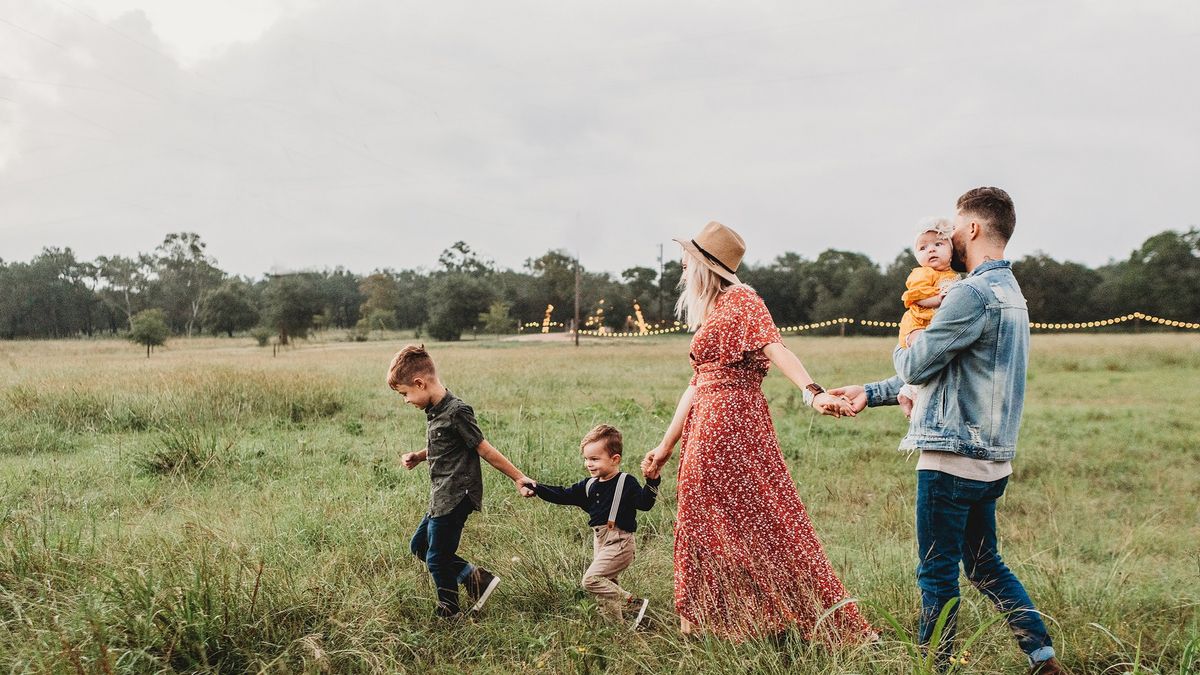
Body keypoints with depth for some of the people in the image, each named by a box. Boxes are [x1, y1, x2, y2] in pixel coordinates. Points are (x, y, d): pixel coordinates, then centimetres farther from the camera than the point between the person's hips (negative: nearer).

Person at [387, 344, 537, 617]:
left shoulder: (456, 411, -20)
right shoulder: (435, 410, 8)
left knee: (437, 558, 1)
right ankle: (476, 578, 18)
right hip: (442, 498, 10)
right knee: (419, 545, 18)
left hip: (455, 499, -10)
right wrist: (418, 457, 8)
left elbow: (484, 449, -15)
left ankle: (448, 613, 22)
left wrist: (518, 478, -11)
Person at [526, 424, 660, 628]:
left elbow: (644, 503, -20)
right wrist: (537, 488, 4)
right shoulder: (589, 485, 9)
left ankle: (635, 604, -10)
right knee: (605, 584, 12)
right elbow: (563, 495, 13)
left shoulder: (626, 483, -11)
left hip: (619, 543, -8)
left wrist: (652, 482, -35)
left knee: (591, 579, -16)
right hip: (600, 542, 8)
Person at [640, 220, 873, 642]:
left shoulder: (740, 300, -6)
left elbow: (775, 347, -22)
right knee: (705, 521, 12)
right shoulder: (709, 313, 19)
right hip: (706, 429, 9)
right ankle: (706, 620, 22)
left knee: (760, 520, -5)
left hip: (732, 425, -9)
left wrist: (813, 392, -38)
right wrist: (666, 445, 20)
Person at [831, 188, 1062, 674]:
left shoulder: (973, 293, -18)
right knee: (984, 564, 20)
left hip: (953, 456, -10)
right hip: (991, 457, 10)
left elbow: (915, 366, -14)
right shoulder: (1009, 292, 16)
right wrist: (870, 393, 18)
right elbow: (942, 370, 20)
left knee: (937, 573, 3)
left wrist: (901, 349, 10)